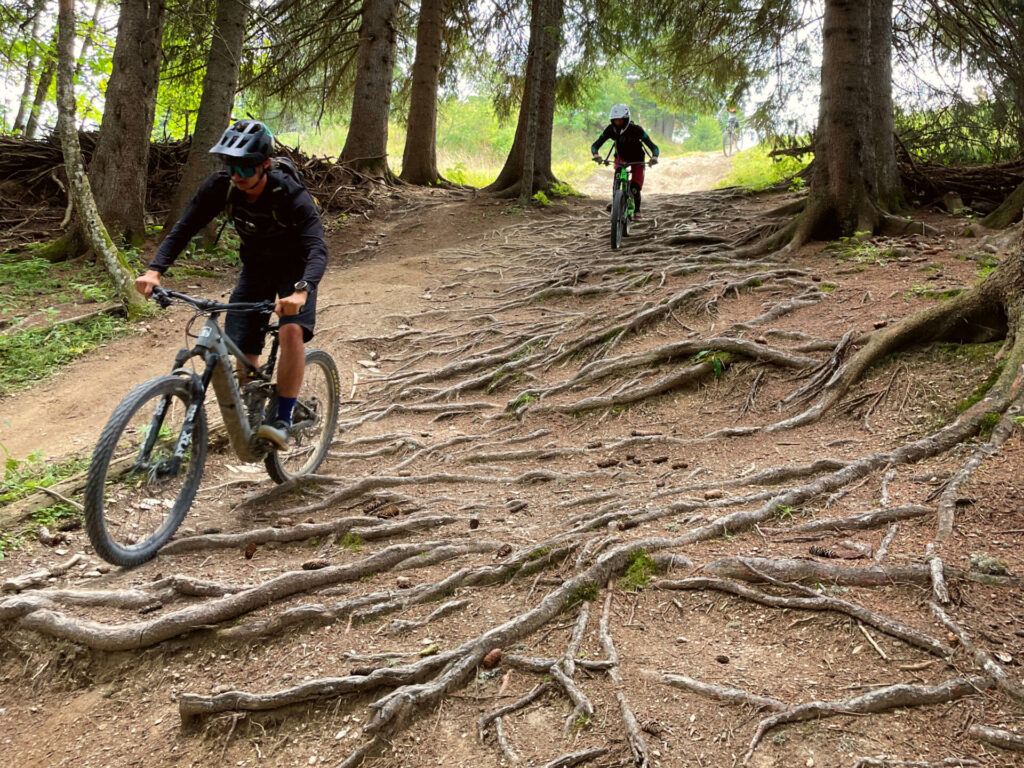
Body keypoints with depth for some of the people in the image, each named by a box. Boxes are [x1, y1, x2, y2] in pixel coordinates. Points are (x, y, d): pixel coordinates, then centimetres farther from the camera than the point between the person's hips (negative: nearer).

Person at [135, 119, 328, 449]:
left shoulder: (291, 194, -32)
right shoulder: (221, 186, -20)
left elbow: (317, 248, -42)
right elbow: (184, 227, -18)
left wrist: (301, 291, -61)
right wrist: (154, 270, -33)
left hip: (294, 269, -4)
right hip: (255, 267, 4)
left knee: (291, 332, -30)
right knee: (243, 351, -3)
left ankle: (282, 420, -20)